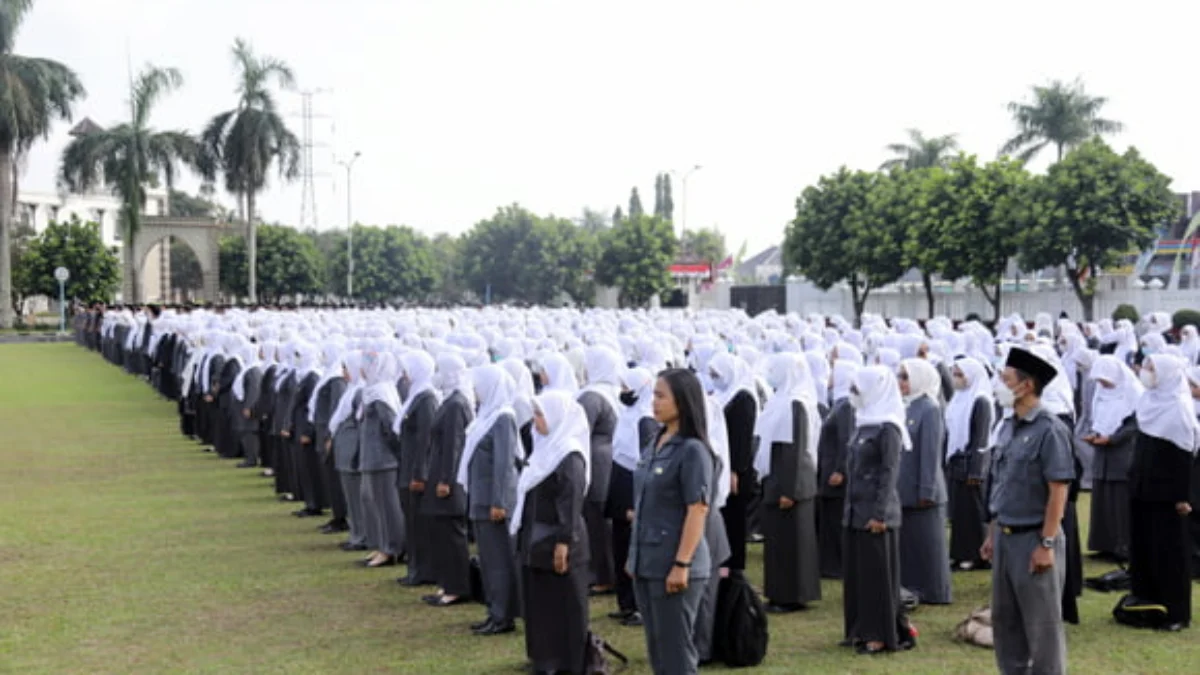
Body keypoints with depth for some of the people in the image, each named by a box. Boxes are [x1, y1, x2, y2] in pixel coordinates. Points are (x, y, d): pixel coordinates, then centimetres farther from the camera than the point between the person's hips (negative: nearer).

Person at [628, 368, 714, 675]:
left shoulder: (692, 450, -13)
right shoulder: (657, 445, 11)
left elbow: (698, 511, -17)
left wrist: (682, 564, -20)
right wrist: (635, 554, 16)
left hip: (673, 568, -8)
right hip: (647, 565, 8)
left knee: (675, 649, -1)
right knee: (657, 649, 14)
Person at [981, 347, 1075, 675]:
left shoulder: (1049, 430, -15)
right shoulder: (1007, 427, 8)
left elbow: (1058, 491, -17)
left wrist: (1046, 544, -19)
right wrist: (992, 534, 15)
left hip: (1033, 539, -8)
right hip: (1005, 536, 8)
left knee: (1042, 624, 3)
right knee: (1004, 620, 15)